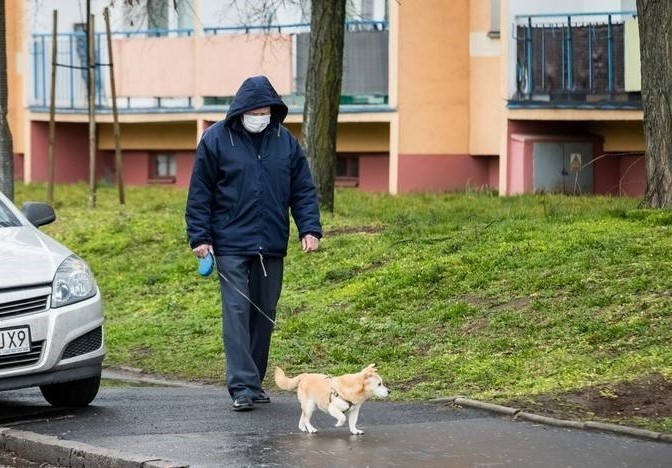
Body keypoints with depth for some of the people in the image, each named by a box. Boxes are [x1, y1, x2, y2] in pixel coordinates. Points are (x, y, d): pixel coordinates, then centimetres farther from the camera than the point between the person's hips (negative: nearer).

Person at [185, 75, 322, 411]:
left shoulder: (286, 142, 7)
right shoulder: (216, 140, -3)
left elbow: (303, 191, 11)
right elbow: (199, 194, 0)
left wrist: (309, 229, -1)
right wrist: (200, 237, -6)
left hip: (272, 246, 4)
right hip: (231, 246, -4)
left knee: (264, 315, 8)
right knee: (237, 311, -10)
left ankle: (255, 381, 19)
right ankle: (242, 386, -13)